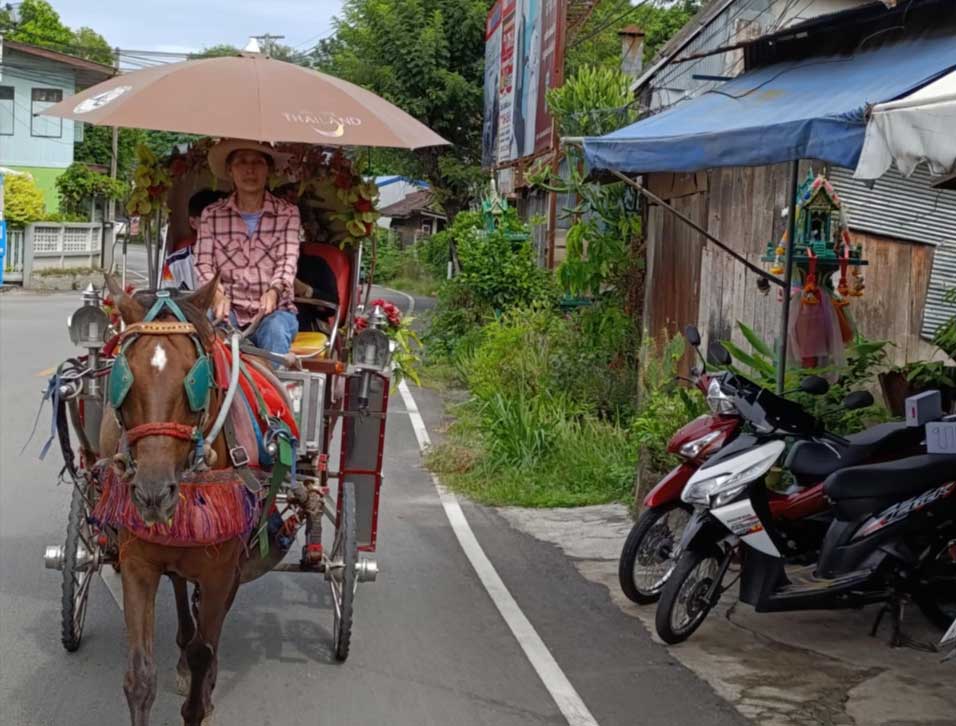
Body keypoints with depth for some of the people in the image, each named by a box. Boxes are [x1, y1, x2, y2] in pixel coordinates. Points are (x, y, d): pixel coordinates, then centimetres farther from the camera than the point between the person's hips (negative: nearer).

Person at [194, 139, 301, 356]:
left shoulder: (287, 213, 8)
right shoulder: (212, 214, 10)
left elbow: (288, 260, -3)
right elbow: (203, 264, 2)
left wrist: (274, 291, -25)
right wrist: (218, 294, -20)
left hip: (274, 309, 0)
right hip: (228, 308, 1)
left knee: (275, 331, -34)